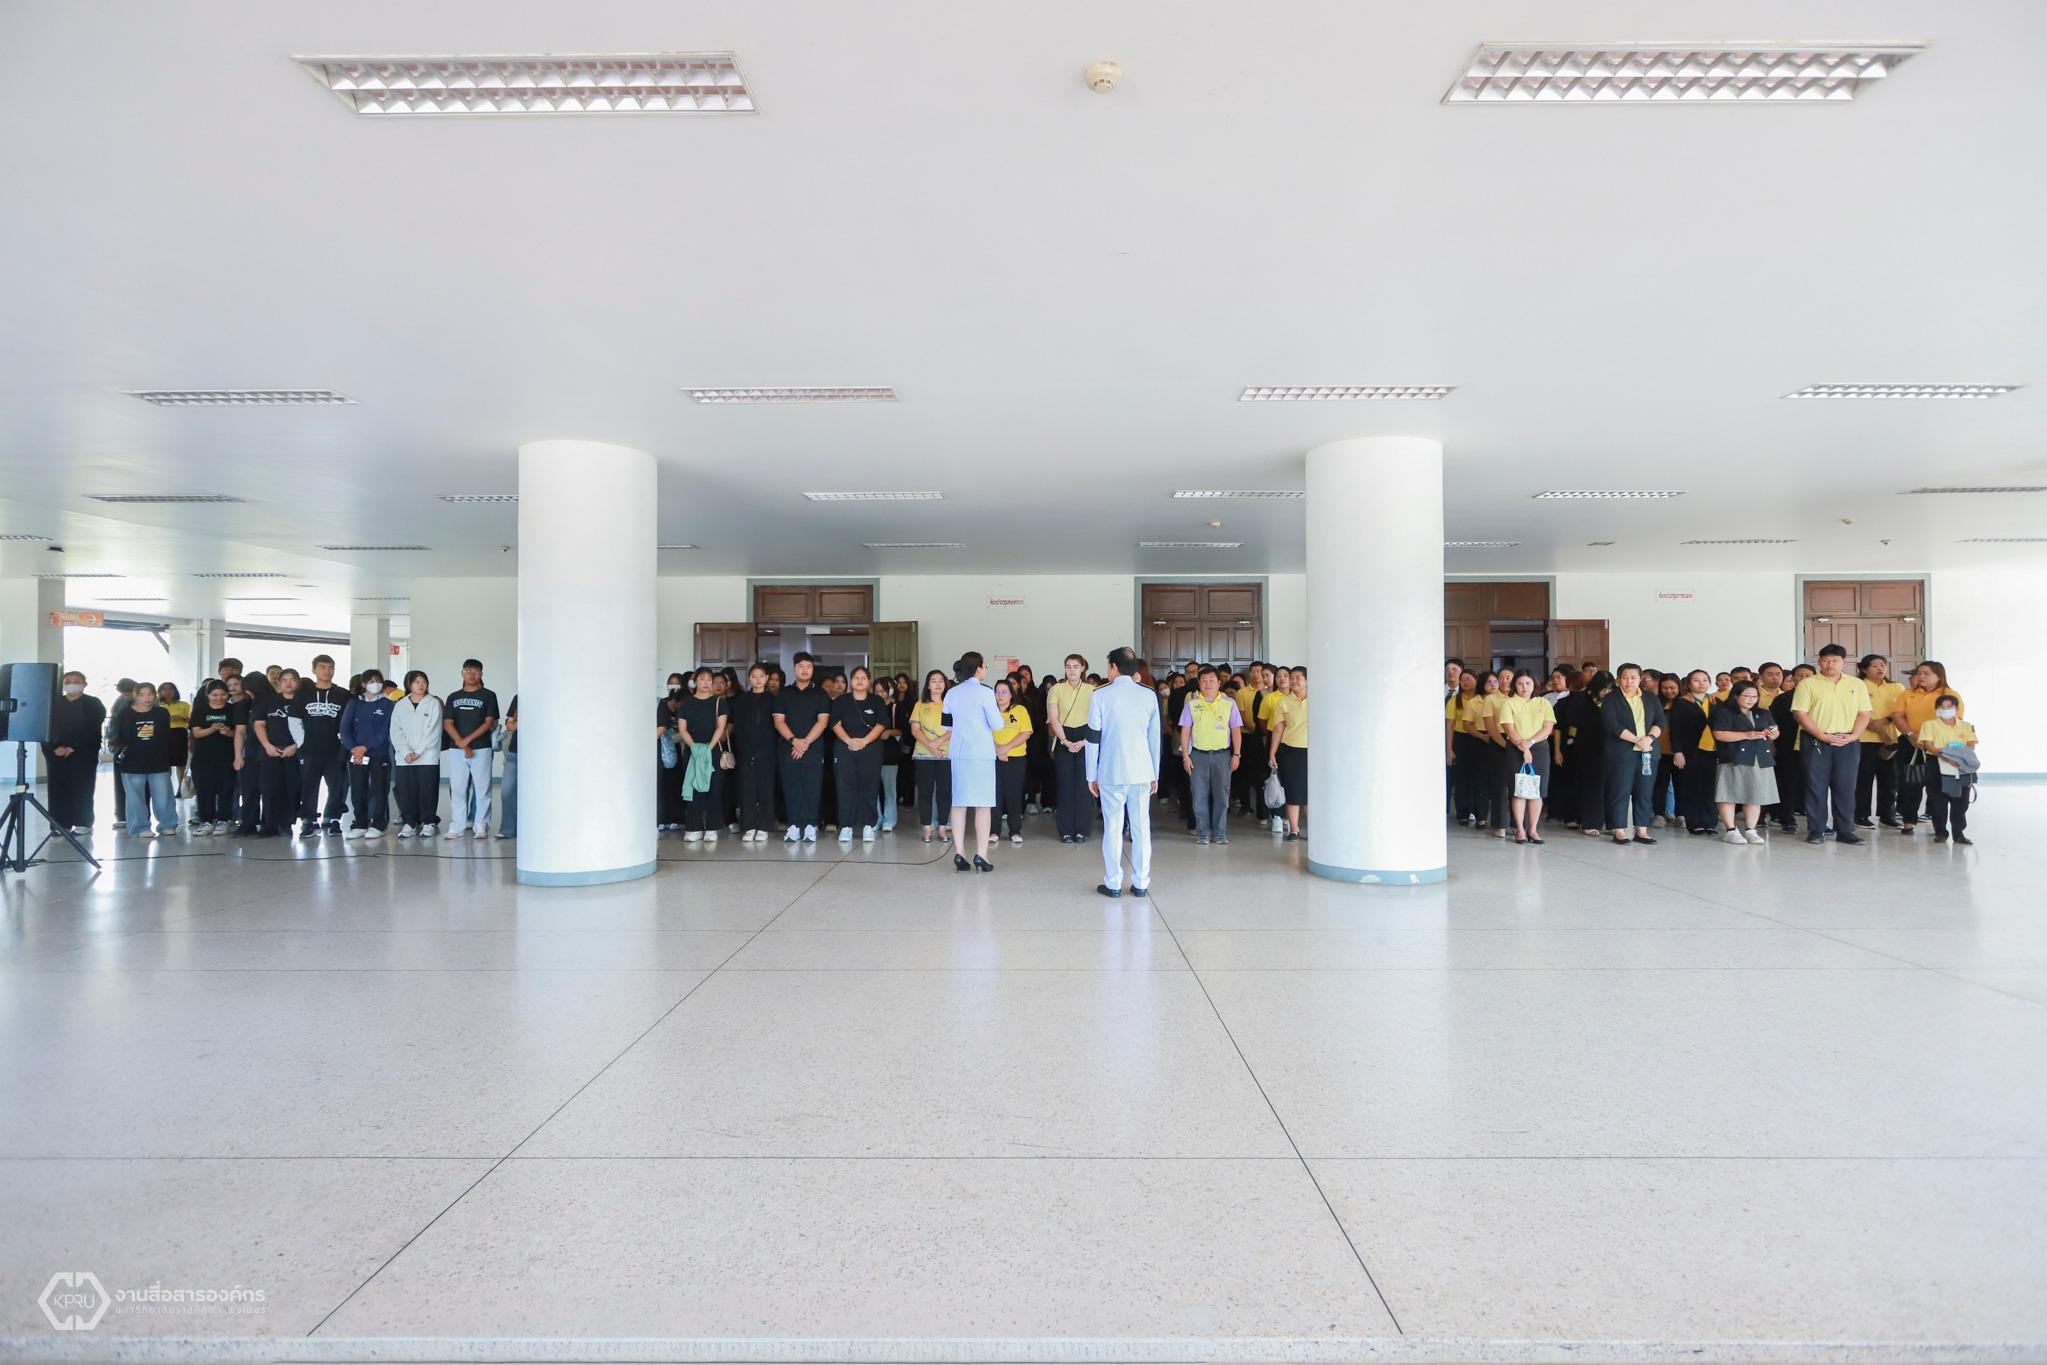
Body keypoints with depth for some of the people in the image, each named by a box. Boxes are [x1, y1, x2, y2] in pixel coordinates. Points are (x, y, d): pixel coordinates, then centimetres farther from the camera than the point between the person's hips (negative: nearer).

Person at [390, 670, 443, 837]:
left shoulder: (433, 703, 2)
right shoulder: (400, 705, 11)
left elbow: (433, 731, -5)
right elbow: (395, 731, 4)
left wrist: (418, 752, -10)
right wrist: (406, 752, -9)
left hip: (428, 757, -3)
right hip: (403, 759, 3)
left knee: (427, 790, -2)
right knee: (406, 791, 3)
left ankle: (428, 823, 8)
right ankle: (409, 823, 12)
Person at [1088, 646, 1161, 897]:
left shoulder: (1100, 695, -4)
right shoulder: (1149, 695, 4)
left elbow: (1093, 738, -3)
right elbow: (1155, 737, 5)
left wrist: (1092, 775, 4)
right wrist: (1155, 774, 12)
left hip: (1111, 772, -2)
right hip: (1141, 772, 2)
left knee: (1113, 828, 3)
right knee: (1141, 828, 6)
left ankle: (1113, 883, 7)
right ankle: (1141, 883, 11)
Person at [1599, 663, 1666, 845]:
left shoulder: (1651, 699, 14)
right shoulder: (1611, 699, 0)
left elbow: (1660, 721, 6)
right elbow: (1612, 725, -12)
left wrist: (1649, 738, -14)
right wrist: (1637, 740, -16)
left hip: (1648, 752, 4)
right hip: (1621, 753, -4)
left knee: (1644, 792, 6)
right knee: (1620, 792, -3)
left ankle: (1642, 831, 12)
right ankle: (1619, 831, 2)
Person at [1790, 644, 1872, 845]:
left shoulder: (1857, 684, 10)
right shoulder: (1808, 684, 0)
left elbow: (1864, 714, 8)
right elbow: (1800, 713, -6)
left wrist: (1853, 736, -8)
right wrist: (1822, 736, -13)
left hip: (1848, 743, 2)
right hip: (1816, 742, -2)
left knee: (1846, 787, 4)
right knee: (1816, 787, 1)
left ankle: (1845, 830, 11)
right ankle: (1816, 831, 6)